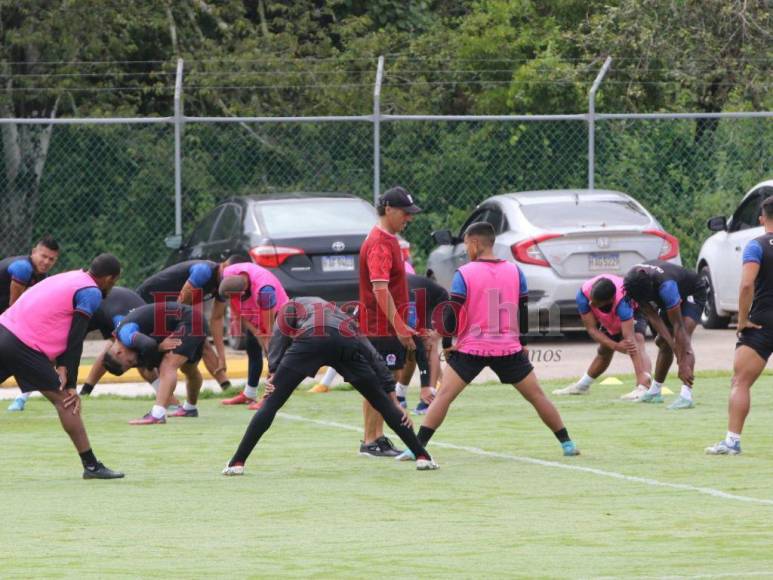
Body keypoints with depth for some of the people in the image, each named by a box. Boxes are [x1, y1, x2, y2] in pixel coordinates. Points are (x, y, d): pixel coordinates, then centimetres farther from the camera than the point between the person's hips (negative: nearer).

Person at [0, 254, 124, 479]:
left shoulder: (68, 277, 21)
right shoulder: (92, 293, -2)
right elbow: (75, 340, -6)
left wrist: (61, 367, 5)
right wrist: (71, 384, -1)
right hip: (24, 346, -7)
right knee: (64, 400, 0)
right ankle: (91, 465, 2)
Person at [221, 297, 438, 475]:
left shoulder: (291, 307, 37)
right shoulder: (342, 316, 43)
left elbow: (279, 337, 13)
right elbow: (374, 358, 34)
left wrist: (273, 373, 2)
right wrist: (394, 400, 32)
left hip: (310, 340, -3)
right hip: (347, 342, 3)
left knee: (271, 403, 5)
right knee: (382, 402, 17)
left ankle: (237, 462, 0)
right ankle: (422, 456, 17)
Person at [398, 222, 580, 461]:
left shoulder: (464, 274, -7)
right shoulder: (515, 271, 3)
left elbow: (451, 313, -10)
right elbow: (523, 312, 8)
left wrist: (447, 344, 1)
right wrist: (523, 343, 19)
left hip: (471, 348, -3)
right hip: (509, 348, 3)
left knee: (444, 396, -3)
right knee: (537, 396, 11)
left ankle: (417, 447, -12)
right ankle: (567, 443, 12)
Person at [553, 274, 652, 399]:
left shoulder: (622, 300, -48)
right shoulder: (584, 294, -37)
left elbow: (630, 338, -52)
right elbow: (592, 329, -30)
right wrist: (616, 346, -45)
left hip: (634, 311, -4)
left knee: (637, 340, -33)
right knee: (604, 352, 21)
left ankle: (643, 387, -49)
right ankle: (582, 386, 46)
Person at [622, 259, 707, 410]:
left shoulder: (665, 286, -42)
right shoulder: (634, 284, -23)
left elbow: (678, 326, -38)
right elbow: (653, 317, -19)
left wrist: (683, 365, -37)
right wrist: (672, 345, -27)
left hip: (693, 294, -7)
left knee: (684, 340, -25)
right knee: (662, 342, 11)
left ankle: (686, 395, -36)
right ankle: (654, 392, 28)